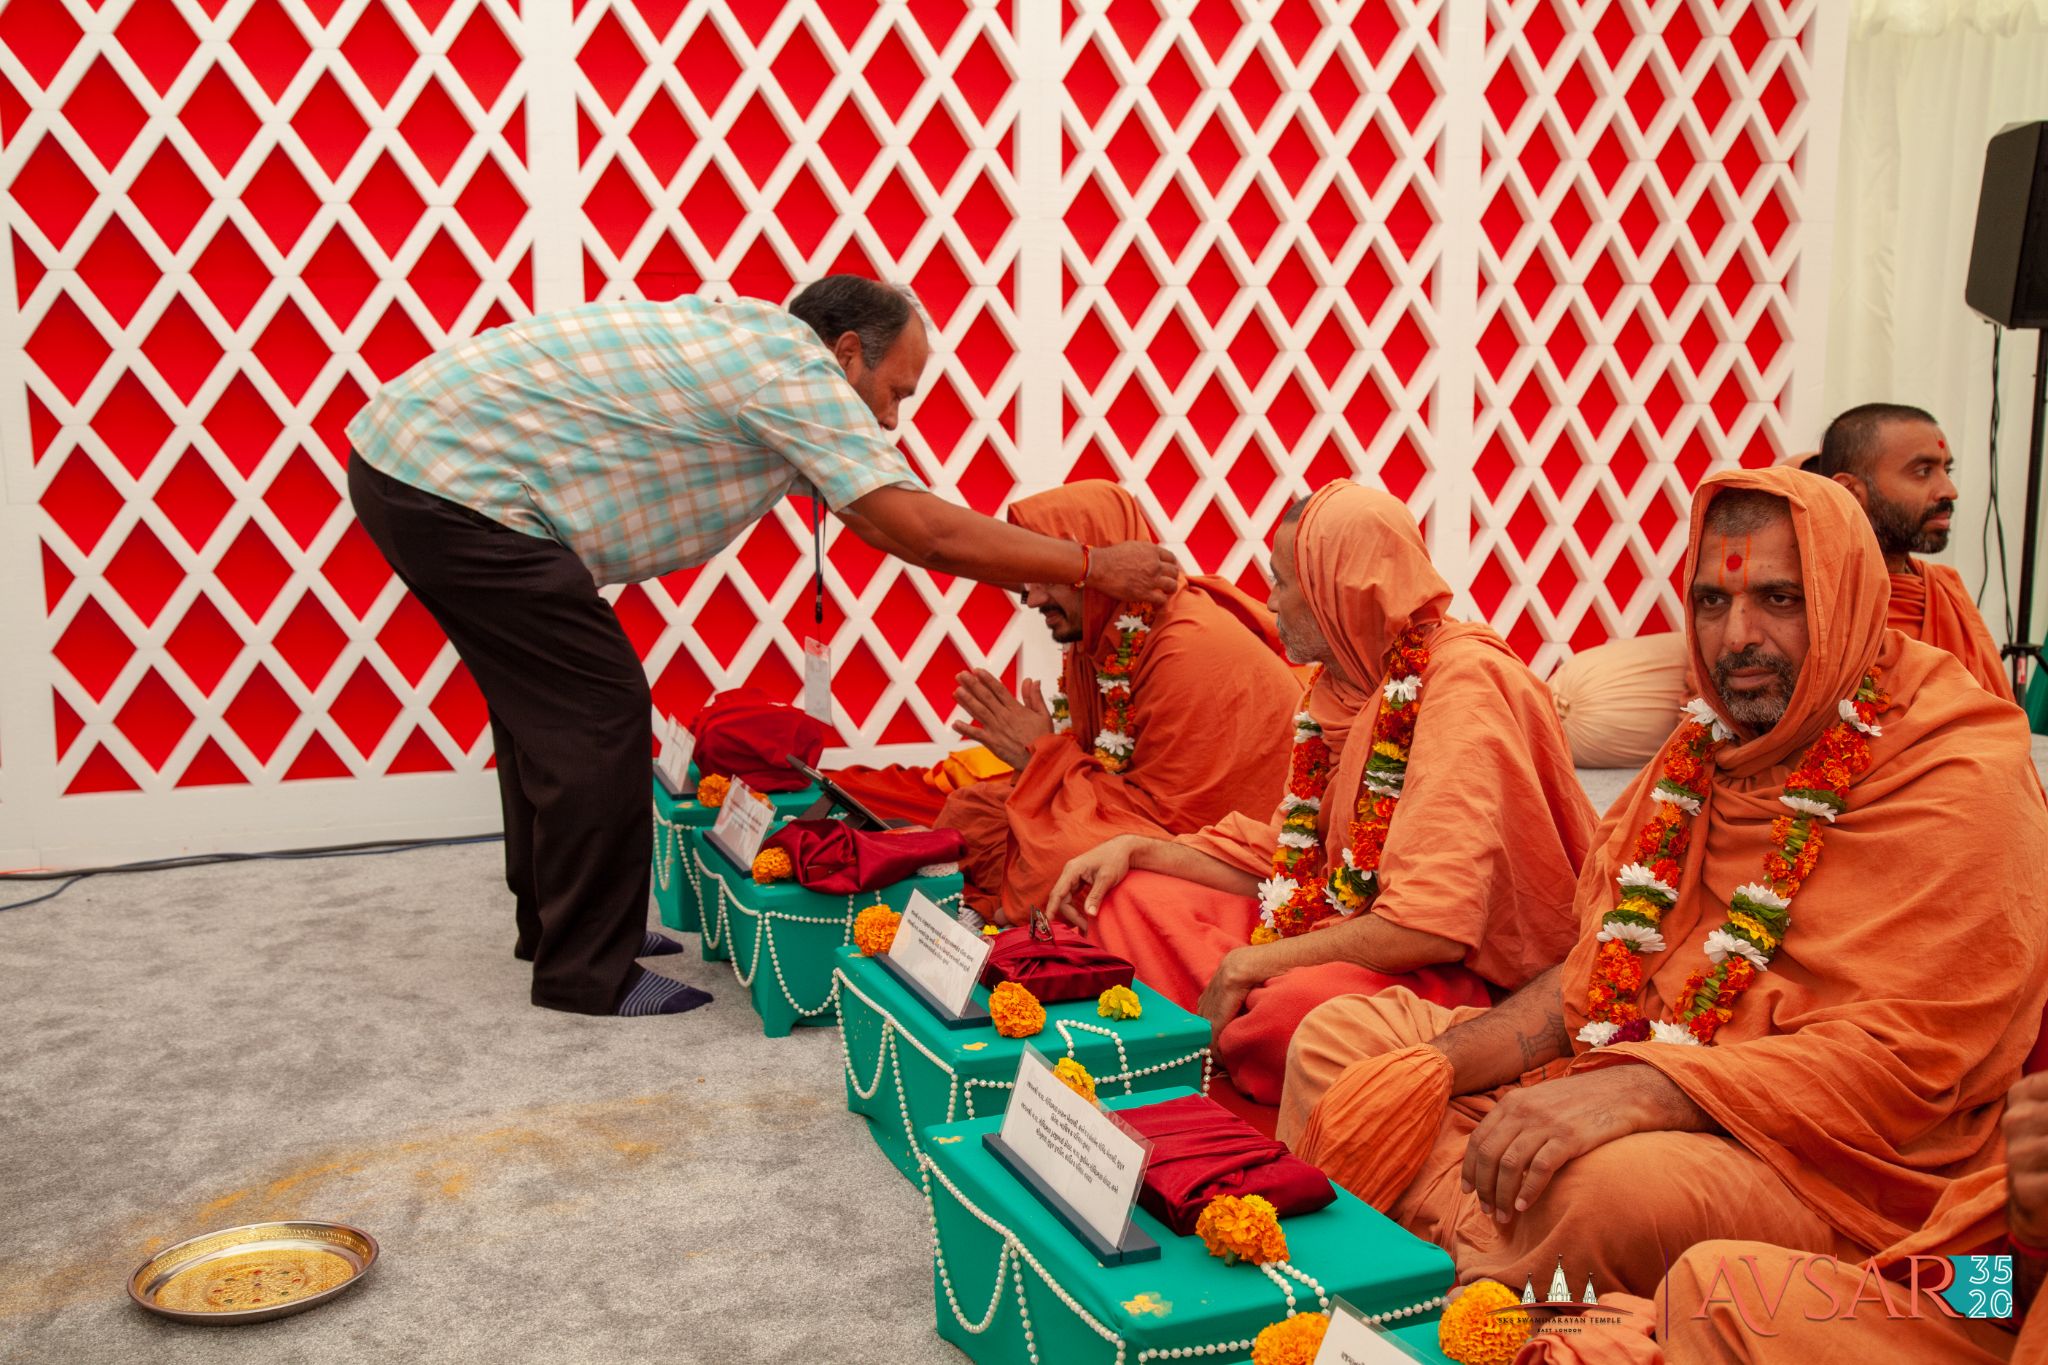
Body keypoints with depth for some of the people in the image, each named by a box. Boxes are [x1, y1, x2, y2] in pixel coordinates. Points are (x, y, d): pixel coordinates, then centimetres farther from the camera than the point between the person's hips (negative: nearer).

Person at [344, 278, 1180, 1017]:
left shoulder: (759, 341, 13)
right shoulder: (796, 372, -16)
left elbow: (883, 521, 16)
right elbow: (924, 531, -20)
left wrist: (1030, 575, 13)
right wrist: (1094, 567, -12)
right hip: (455, 486, -11)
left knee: (549, 704, 20)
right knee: (598, 713, -5)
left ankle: (554, 918, 34)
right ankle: (588, 972, 7)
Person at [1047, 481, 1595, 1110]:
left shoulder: (1465, 681, -20)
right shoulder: (1345, 681, 8)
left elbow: (1434, 924, -27)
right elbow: (1290, 856, 14)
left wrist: (1249, 964, -20)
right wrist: (1138, 849, 3)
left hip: (1462, 973, -8)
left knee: (1301, 1003, -40)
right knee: (1122, 893, 2)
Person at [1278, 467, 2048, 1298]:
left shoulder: (1961, 785, -11)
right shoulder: (1709, 746, 14)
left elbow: (1899, 1058, -20)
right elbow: (1600, 969, 14)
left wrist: (1632, 1092, -33)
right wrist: (1442, 1061, -4)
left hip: (1820, 1165, -8)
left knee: (1610, 1183, -40)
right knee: (1339, 1037, 2)